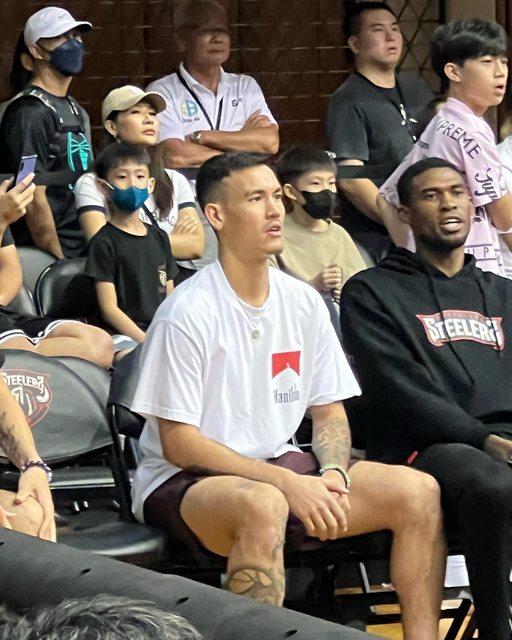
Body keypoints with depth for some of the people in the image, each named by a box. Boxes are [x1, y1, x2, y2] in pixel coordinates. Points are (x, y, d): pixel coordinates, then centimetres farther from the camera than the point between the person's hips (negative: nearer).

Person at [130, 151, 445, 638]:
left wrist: (334, 475, -11)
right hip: (185, 481, -6)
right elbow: (178, 443, -15)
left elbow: (329, 411, 12)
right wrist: (288, 483, -21)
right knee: (264, 505, -40)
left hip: (280, 466, 7)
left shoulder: (303, 302, 4)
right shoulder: (188, 313, -15)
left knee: (418, 492, -10)